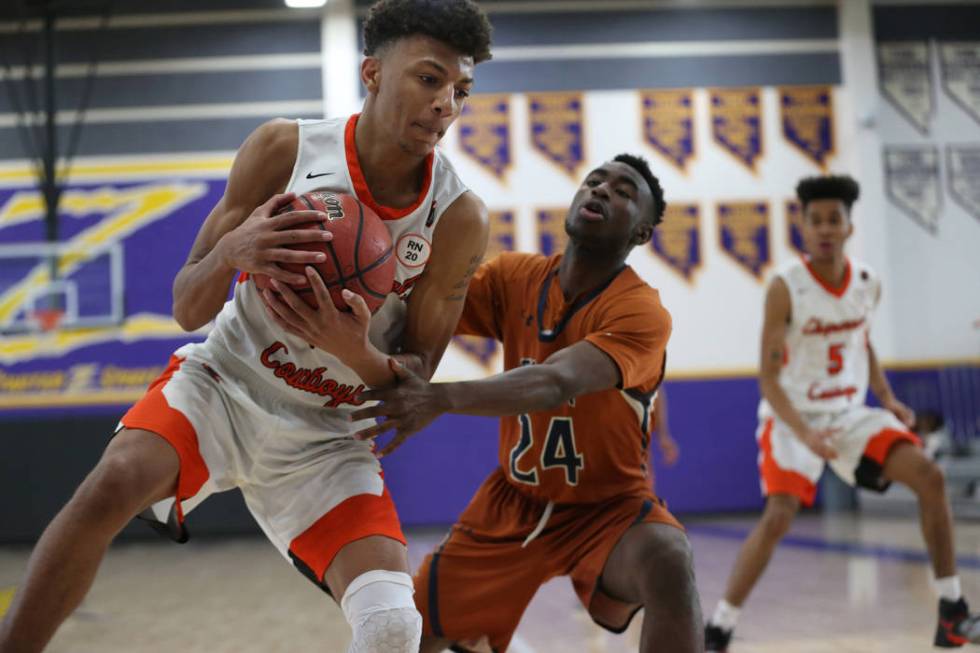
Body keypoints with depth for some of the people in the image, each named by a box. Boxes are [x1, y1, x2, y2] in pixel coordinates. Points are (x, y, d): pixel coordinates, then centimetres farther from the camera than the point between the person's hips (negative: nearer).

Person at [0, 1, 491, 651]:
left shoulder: (459, 219, -13)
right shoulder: (284, 148, -12)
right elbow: (187, 308, -7)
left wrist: (354, 350, -28)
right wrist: (231, 251, -30)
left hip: (325, 437, 1)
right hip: (224, 383, 0)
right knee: (116, 481, -31)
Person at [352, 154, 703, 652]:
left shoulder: (641, 311, -25)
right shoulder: (513, 276, -7)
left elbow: (556, 383, -41)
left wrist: (439, 399, -56)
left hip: (609, 505, -4)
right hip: (514, 499, 5)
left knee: (669, 564, -37)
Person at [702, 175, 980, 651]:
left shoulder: (868, 284, -2)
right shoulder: (785, 288, -18)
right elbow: (768, 377, -18)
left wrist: (887, 398, 5)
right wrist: (806, 435, -31)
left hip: (850, 413, 5)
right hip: (792, 416, -5)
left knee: (929, 477, -7)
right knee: (779, 514, -24)